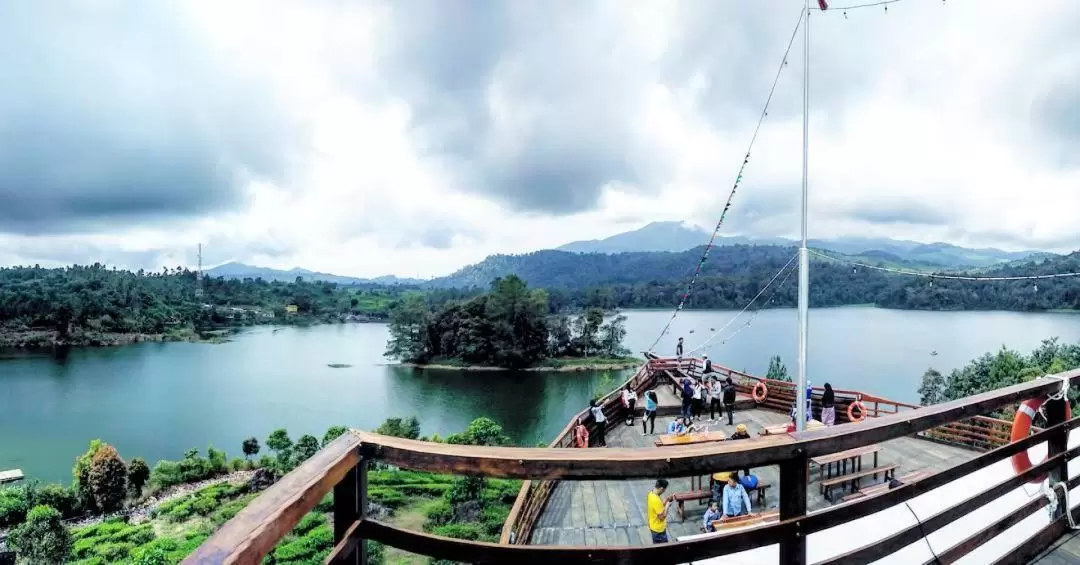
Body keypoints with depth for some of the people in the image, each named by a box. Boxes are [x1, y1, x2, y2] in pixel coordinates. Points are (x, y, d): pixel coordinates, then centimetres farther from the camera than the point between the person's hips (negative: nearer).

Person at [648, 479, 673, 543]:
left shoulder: (651, 493, -3)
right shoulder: (656, 500, -33)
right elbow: (662, 516, -26)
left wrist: (666, 500, 1)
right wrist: (667, 506, -15)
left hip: (653, 526, 9)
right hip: (658, 529, -9)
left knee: (657, 546, 25)